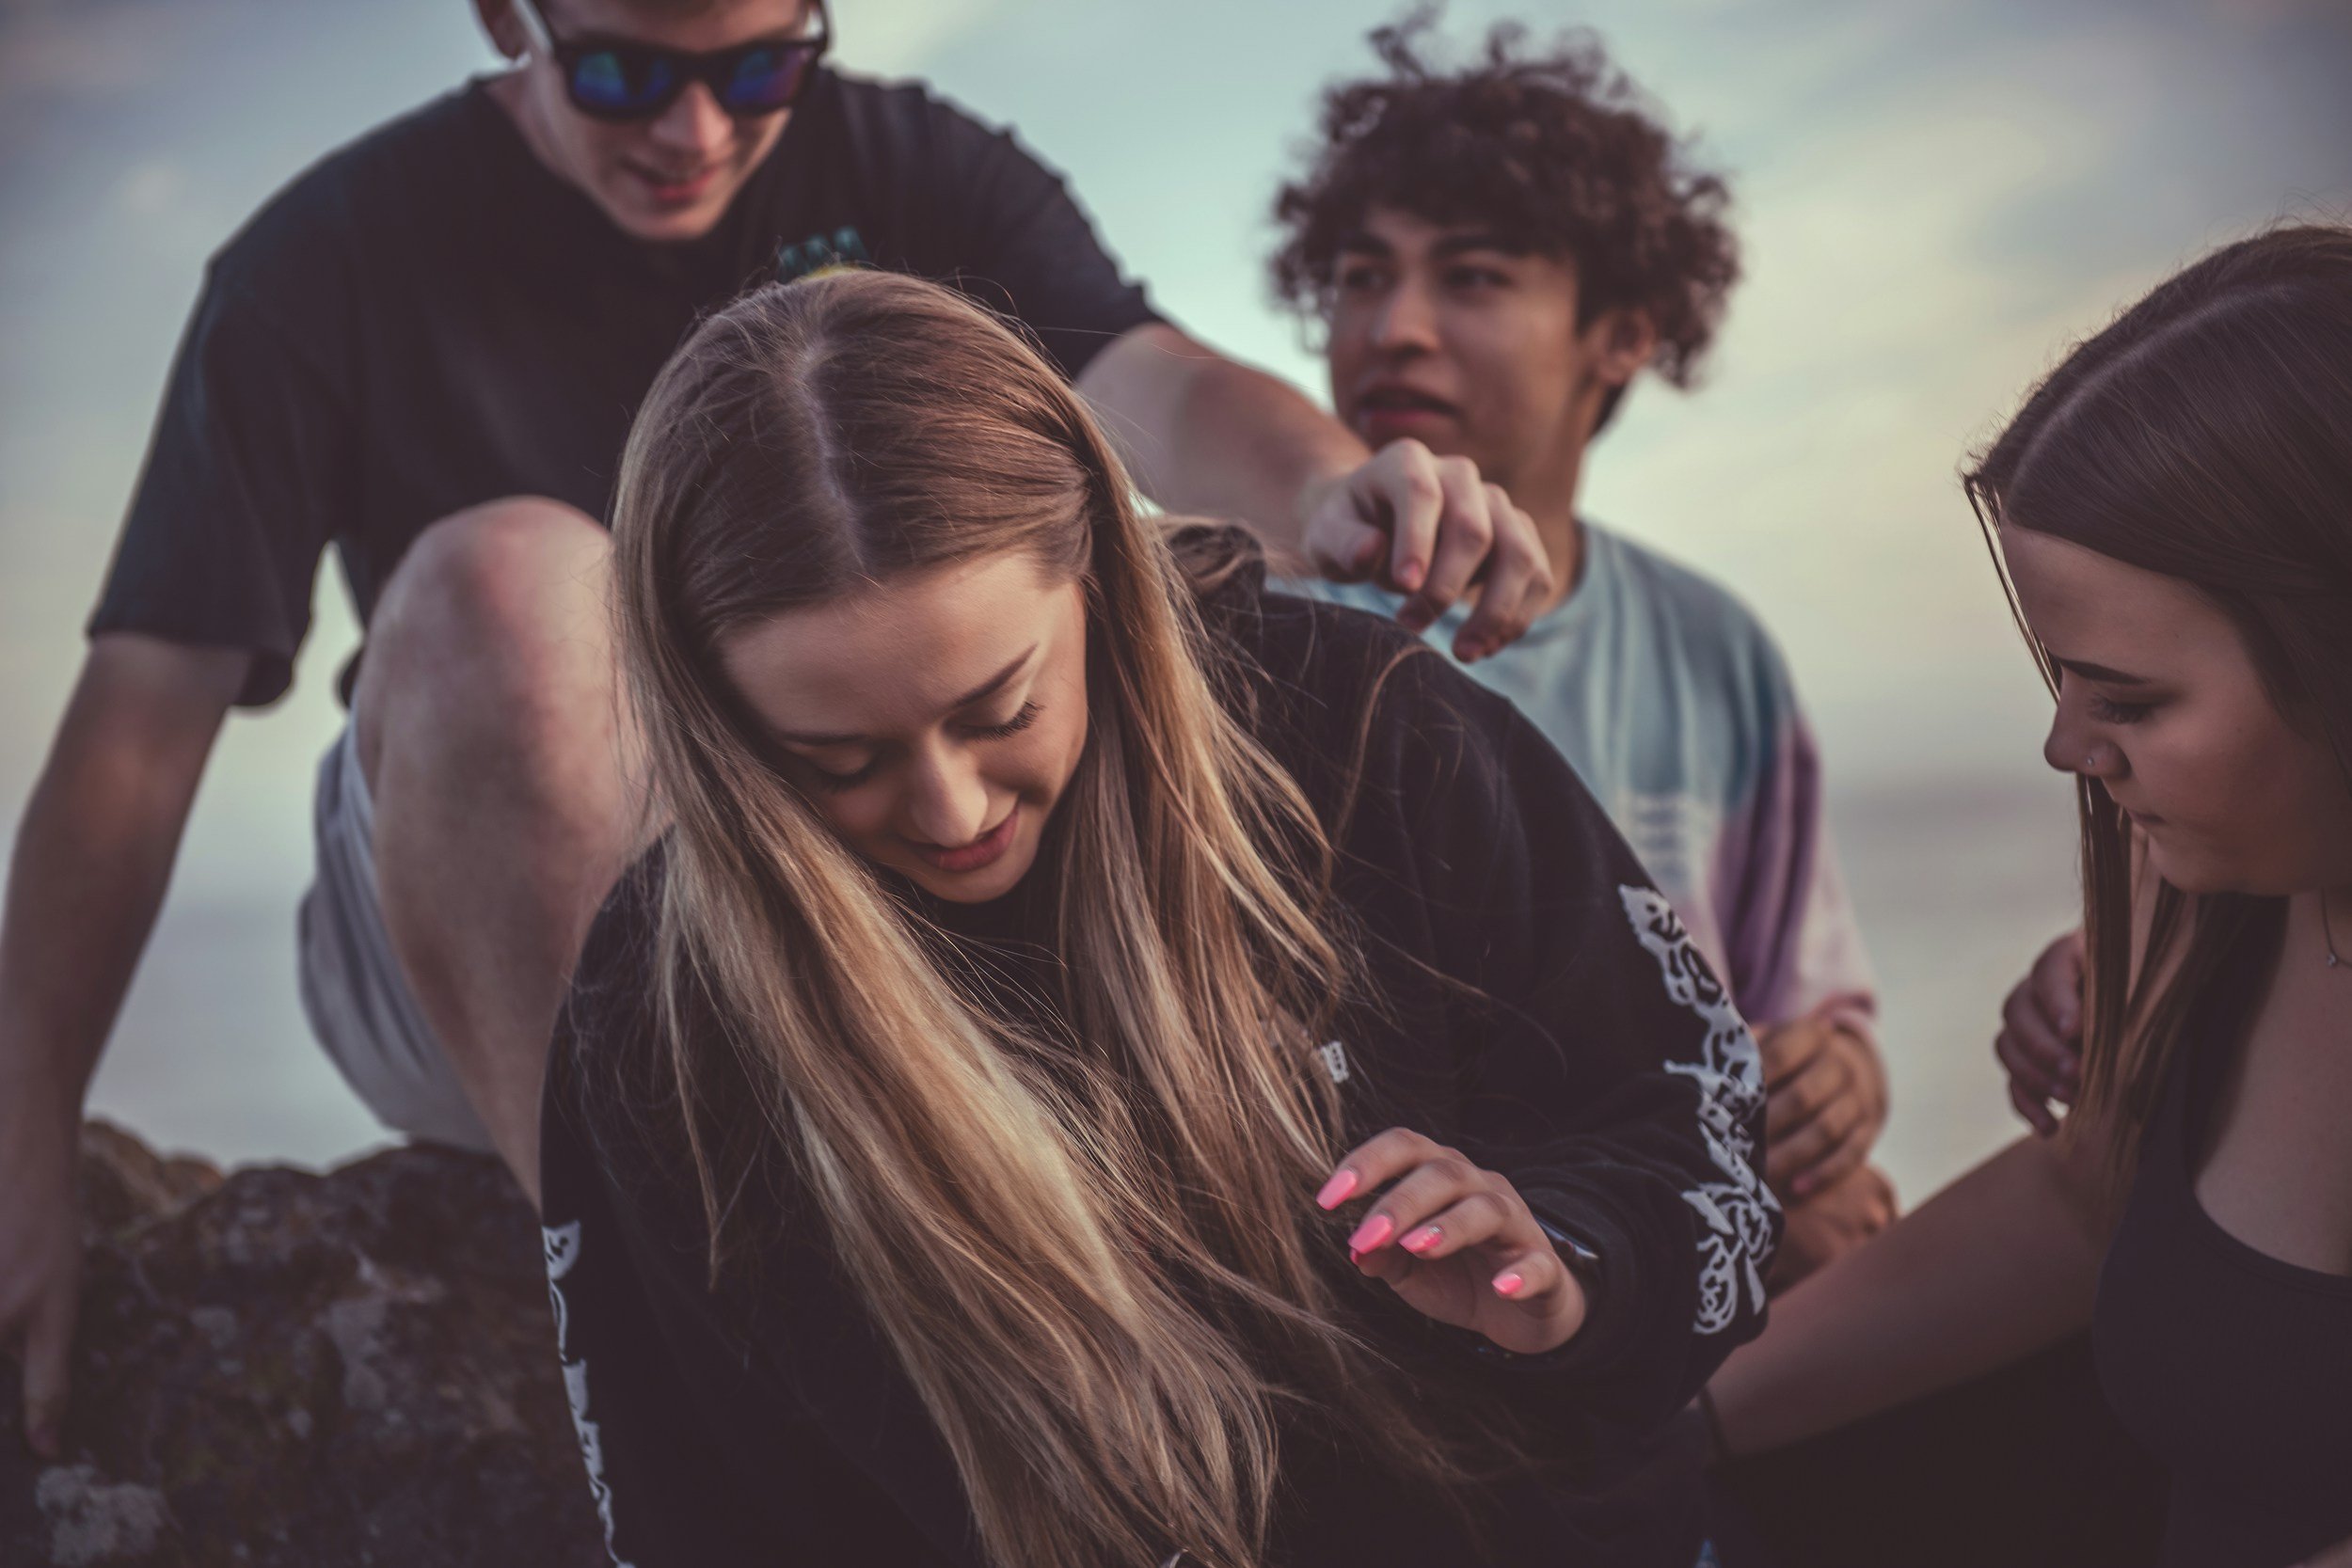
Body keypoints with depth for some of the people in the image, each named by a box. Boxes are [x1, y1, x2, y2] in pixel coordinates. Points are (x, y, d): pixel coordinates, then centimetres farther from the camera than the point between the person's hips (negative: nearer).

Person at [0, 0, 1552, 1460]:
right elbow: (145, 712, -8)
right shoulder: (337, 255, -2)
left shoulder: (914, 172, 3)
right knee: (510, 573, -31)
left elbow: (1151, 381, -17)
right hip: (473, 959, -2)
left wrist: (1329, 485, -41)